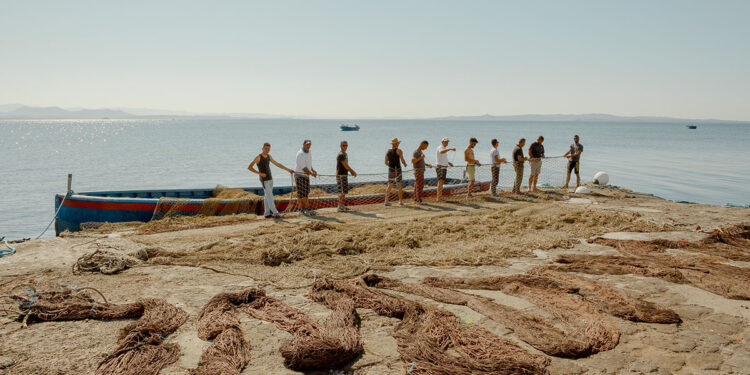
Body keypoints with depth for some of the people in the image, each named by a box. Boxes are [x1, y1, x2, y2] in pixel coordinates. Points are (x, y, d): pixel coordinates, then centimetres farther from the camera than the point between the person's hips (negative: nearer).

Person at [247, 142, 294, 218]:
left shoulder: (268, 156, 10)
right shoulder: (258, 157, -13)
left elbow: (277, 164, 16)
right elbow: (249, 167, -15)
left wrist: (288, 169, 13)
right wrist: (260, 173, -19)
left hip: (270, 179, 8)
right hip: (264, 180, -8)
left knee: (267, 197, 10)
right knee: (270, 197, -11)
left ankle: (267, 213, 14)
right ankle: (275, 212, -11)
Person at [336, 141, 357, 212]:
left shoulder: (345, 154, 17)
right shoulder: (340, 155, -14)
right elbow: (345, 166, -17)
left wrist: (352, 171, 11)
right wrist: (353, 172, -11)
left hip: (345, 175, 10)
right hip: (340, 175, -10)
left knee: (345, 190, 11)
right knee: (341, 191, -10)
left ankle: (342, 206, 16)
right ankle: (340, 206, -8)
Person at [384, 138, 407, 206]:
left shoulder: (388, 151, 7)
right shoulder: (399, 150, -8)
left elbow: (386, 162, 11)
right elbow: (402, 160, -12)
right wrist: (405, 164, 10)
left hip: (391, 170, 3)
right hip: (398, 170, -3)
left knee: (389, 186, 10)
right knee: (399, 186, 8)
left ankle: (386, 201, 2)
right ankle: (400, 201, 8)